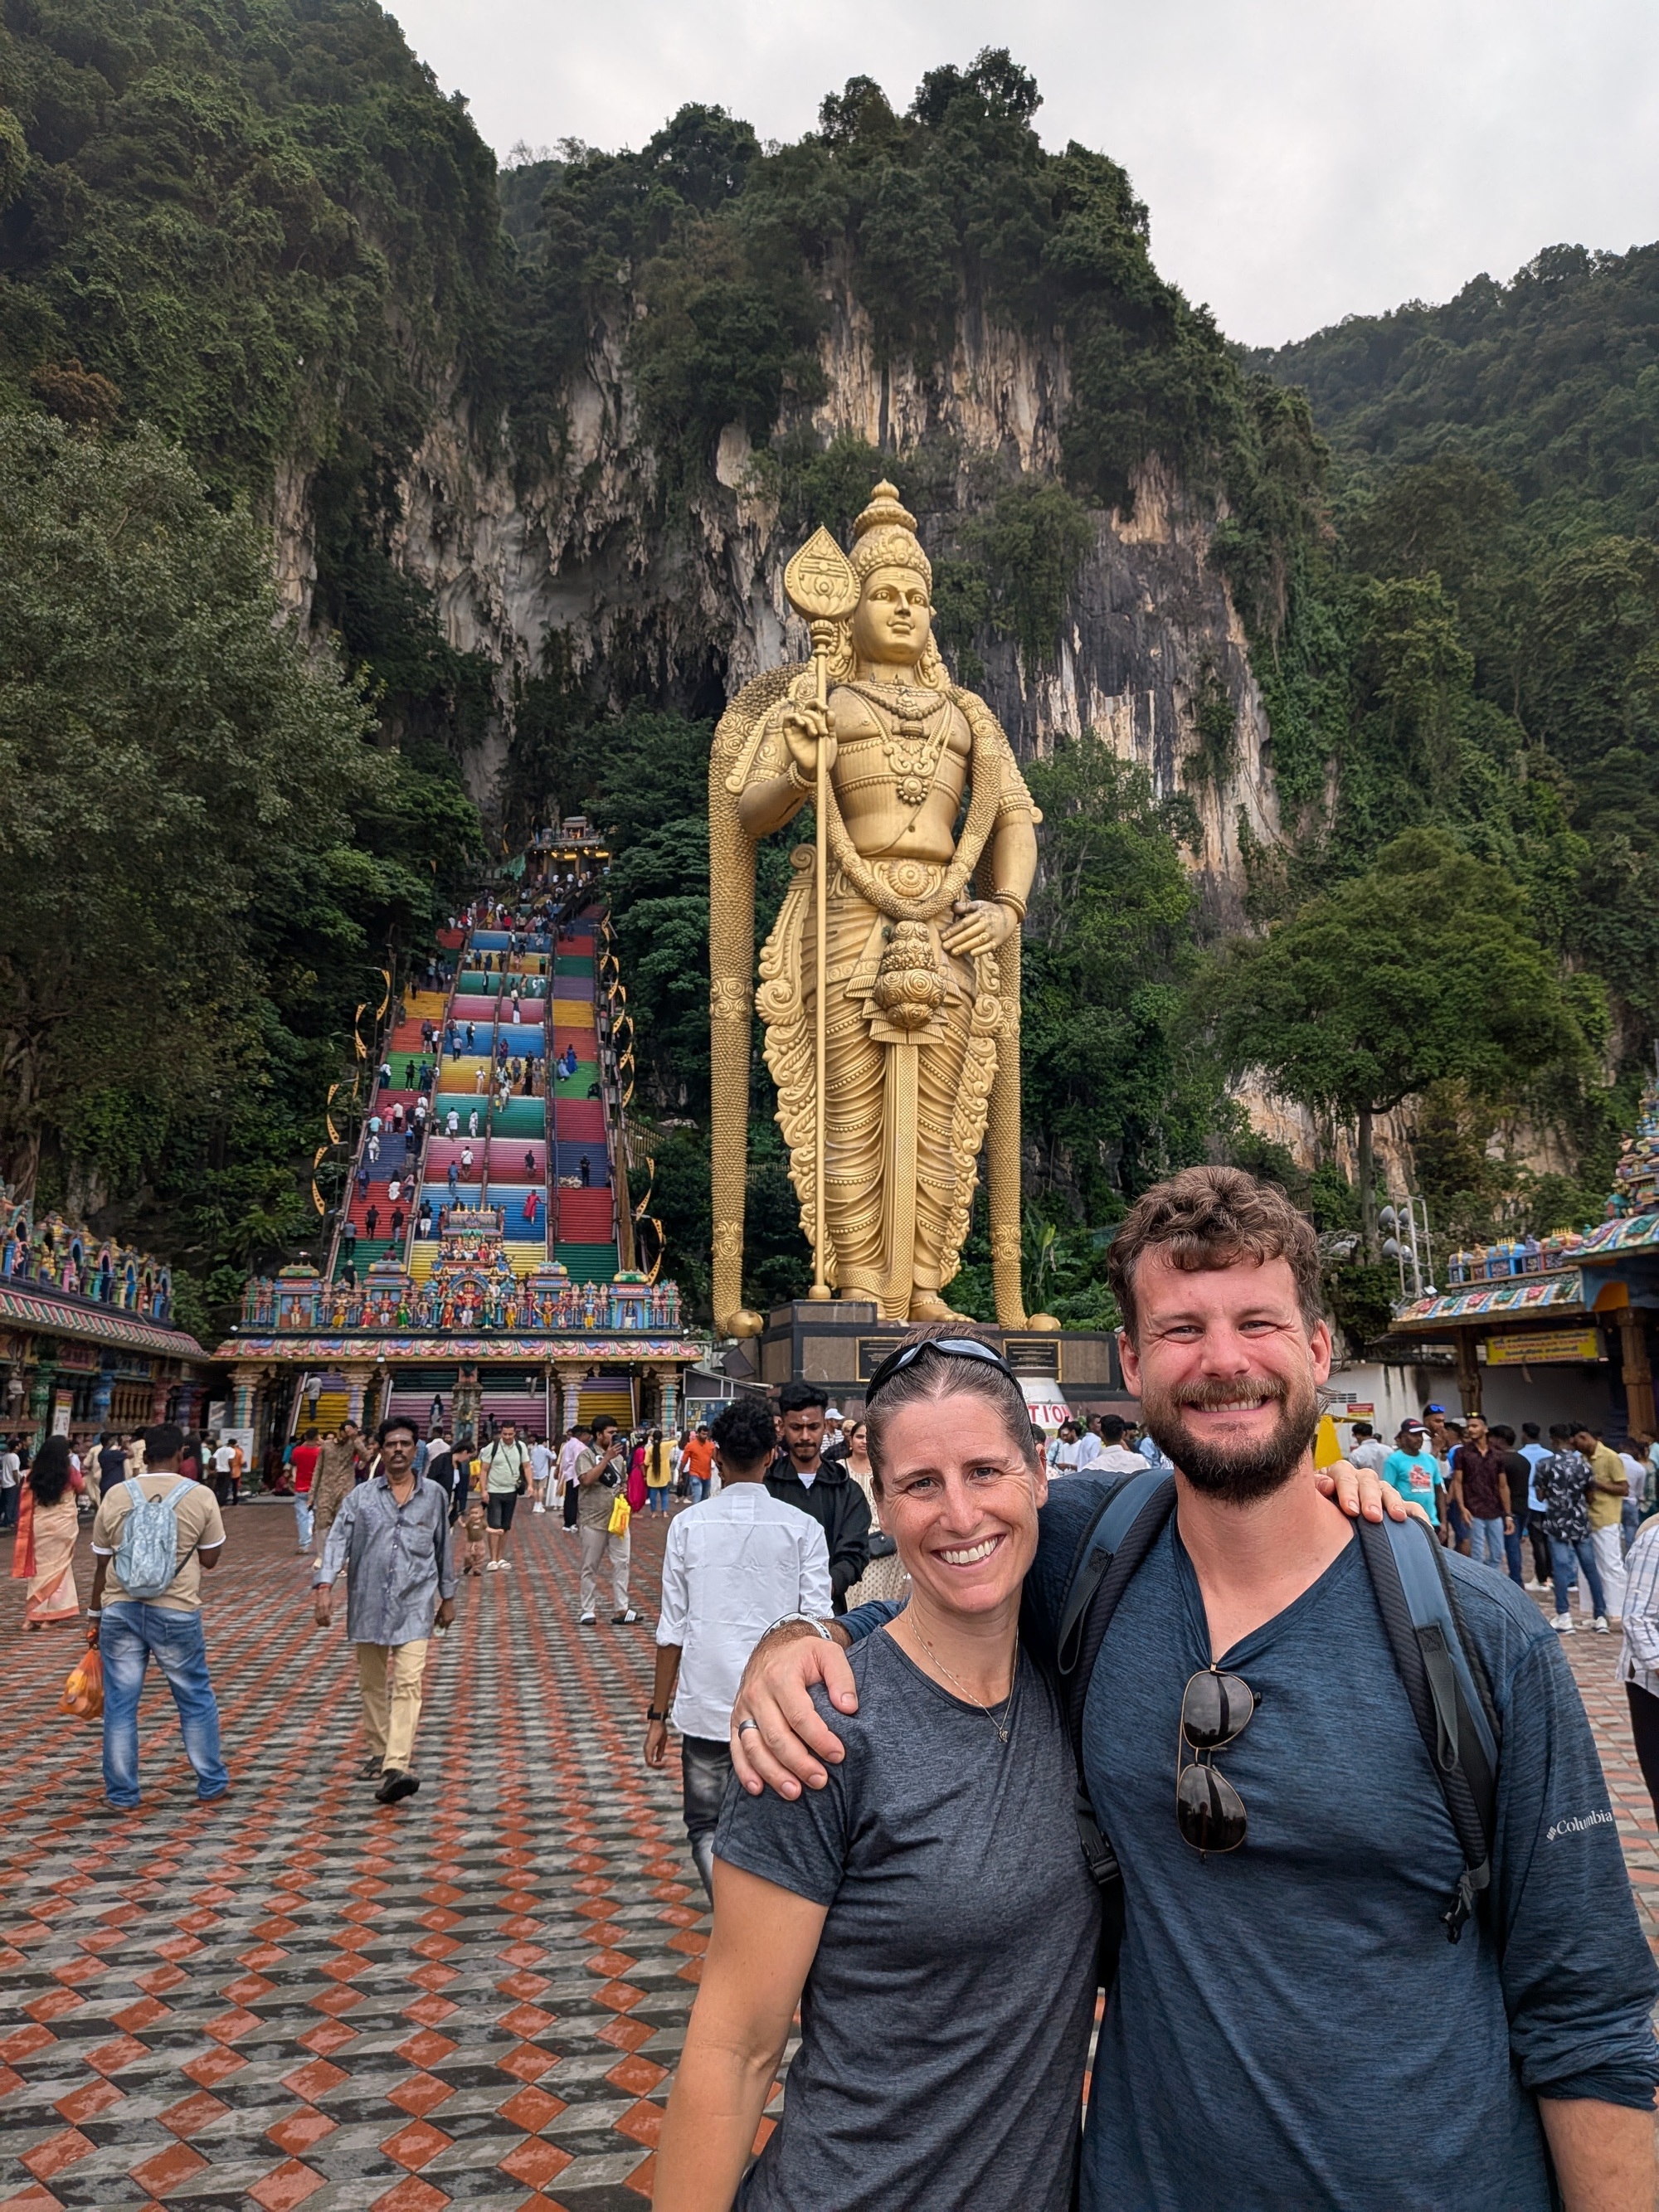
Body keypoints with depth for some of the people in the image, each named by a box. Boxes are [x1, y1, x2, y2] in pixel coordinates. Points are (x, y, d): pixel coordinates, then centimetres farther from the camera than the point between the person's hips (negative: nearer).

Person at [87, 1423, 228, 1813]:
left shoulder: (115, 1496, 1)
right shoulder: (201, 1496, -5)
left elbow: (101, 1562, 7)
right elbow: (211, 1558, 0)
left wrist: (95, 1614, 17)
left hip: (120, 1610, 2)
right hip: (176, 1612, -2)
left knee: (120, 1702, 11)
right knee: (196, 1698, 12)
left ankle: (120, 1795, 17)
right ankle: (211, 1784, 23)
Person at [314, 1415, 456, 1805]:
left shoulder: (434, 1496, 6)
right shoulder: (361, 1496, 3)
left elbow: (443, 1549, 14)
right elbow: (338, 1540, -6)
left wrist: (448, 1597, 18)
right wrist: (325, 1586, -20)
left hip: (415, 1604, -1)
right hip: (368, 1603, 1)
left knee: (408, 1683, -14)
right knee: (372, 1683, 14)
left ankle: (396, 1768, -21)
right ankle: (380, 1752, 32)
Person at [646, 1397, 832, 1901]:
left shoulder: (689, 1526, -2)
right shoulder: (802, 1529, -3)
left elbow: (671, 1631, 0)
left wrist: (659, 1714, 8)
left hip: (705, 1708, 0)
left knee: (706, 1828, 13)